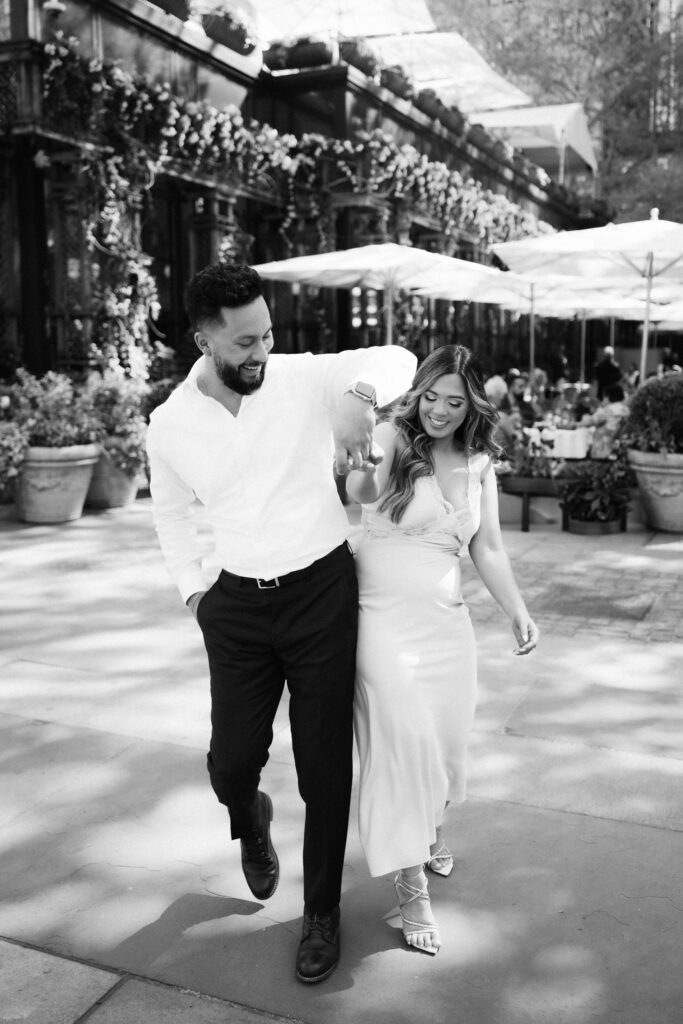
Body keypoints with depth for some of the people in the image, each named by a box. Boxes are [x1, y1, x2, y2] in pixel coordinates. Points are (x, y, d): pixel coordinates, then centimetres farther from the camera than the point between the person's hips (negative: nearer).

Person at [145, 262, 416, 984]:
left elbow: (397, 358, -10)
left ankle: (322, 912, 28)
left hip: (322, 592, -2)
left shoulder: (304, 378, -8)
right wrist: (192, 589, 9)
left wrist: (358, 394, -31)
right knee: (231, 762, 5)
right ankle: (250, 822, 46)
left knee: (325, 766, 6)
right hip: (237, 606, 2)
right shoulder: (169, 424, -1)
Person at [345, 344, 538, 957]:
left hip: (446, 620, 5)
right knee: (403, 737, -10)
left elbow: (488, 550, 11)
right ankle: (411, 883, 4)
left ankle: (429, 834, 42)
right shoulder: (392, 439, -7)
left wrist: (518, 610, 6)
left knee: (446, 735, 13)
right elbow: (362, 491, -22)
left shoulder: (479, 466, 7)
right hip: (384, 618, -5)